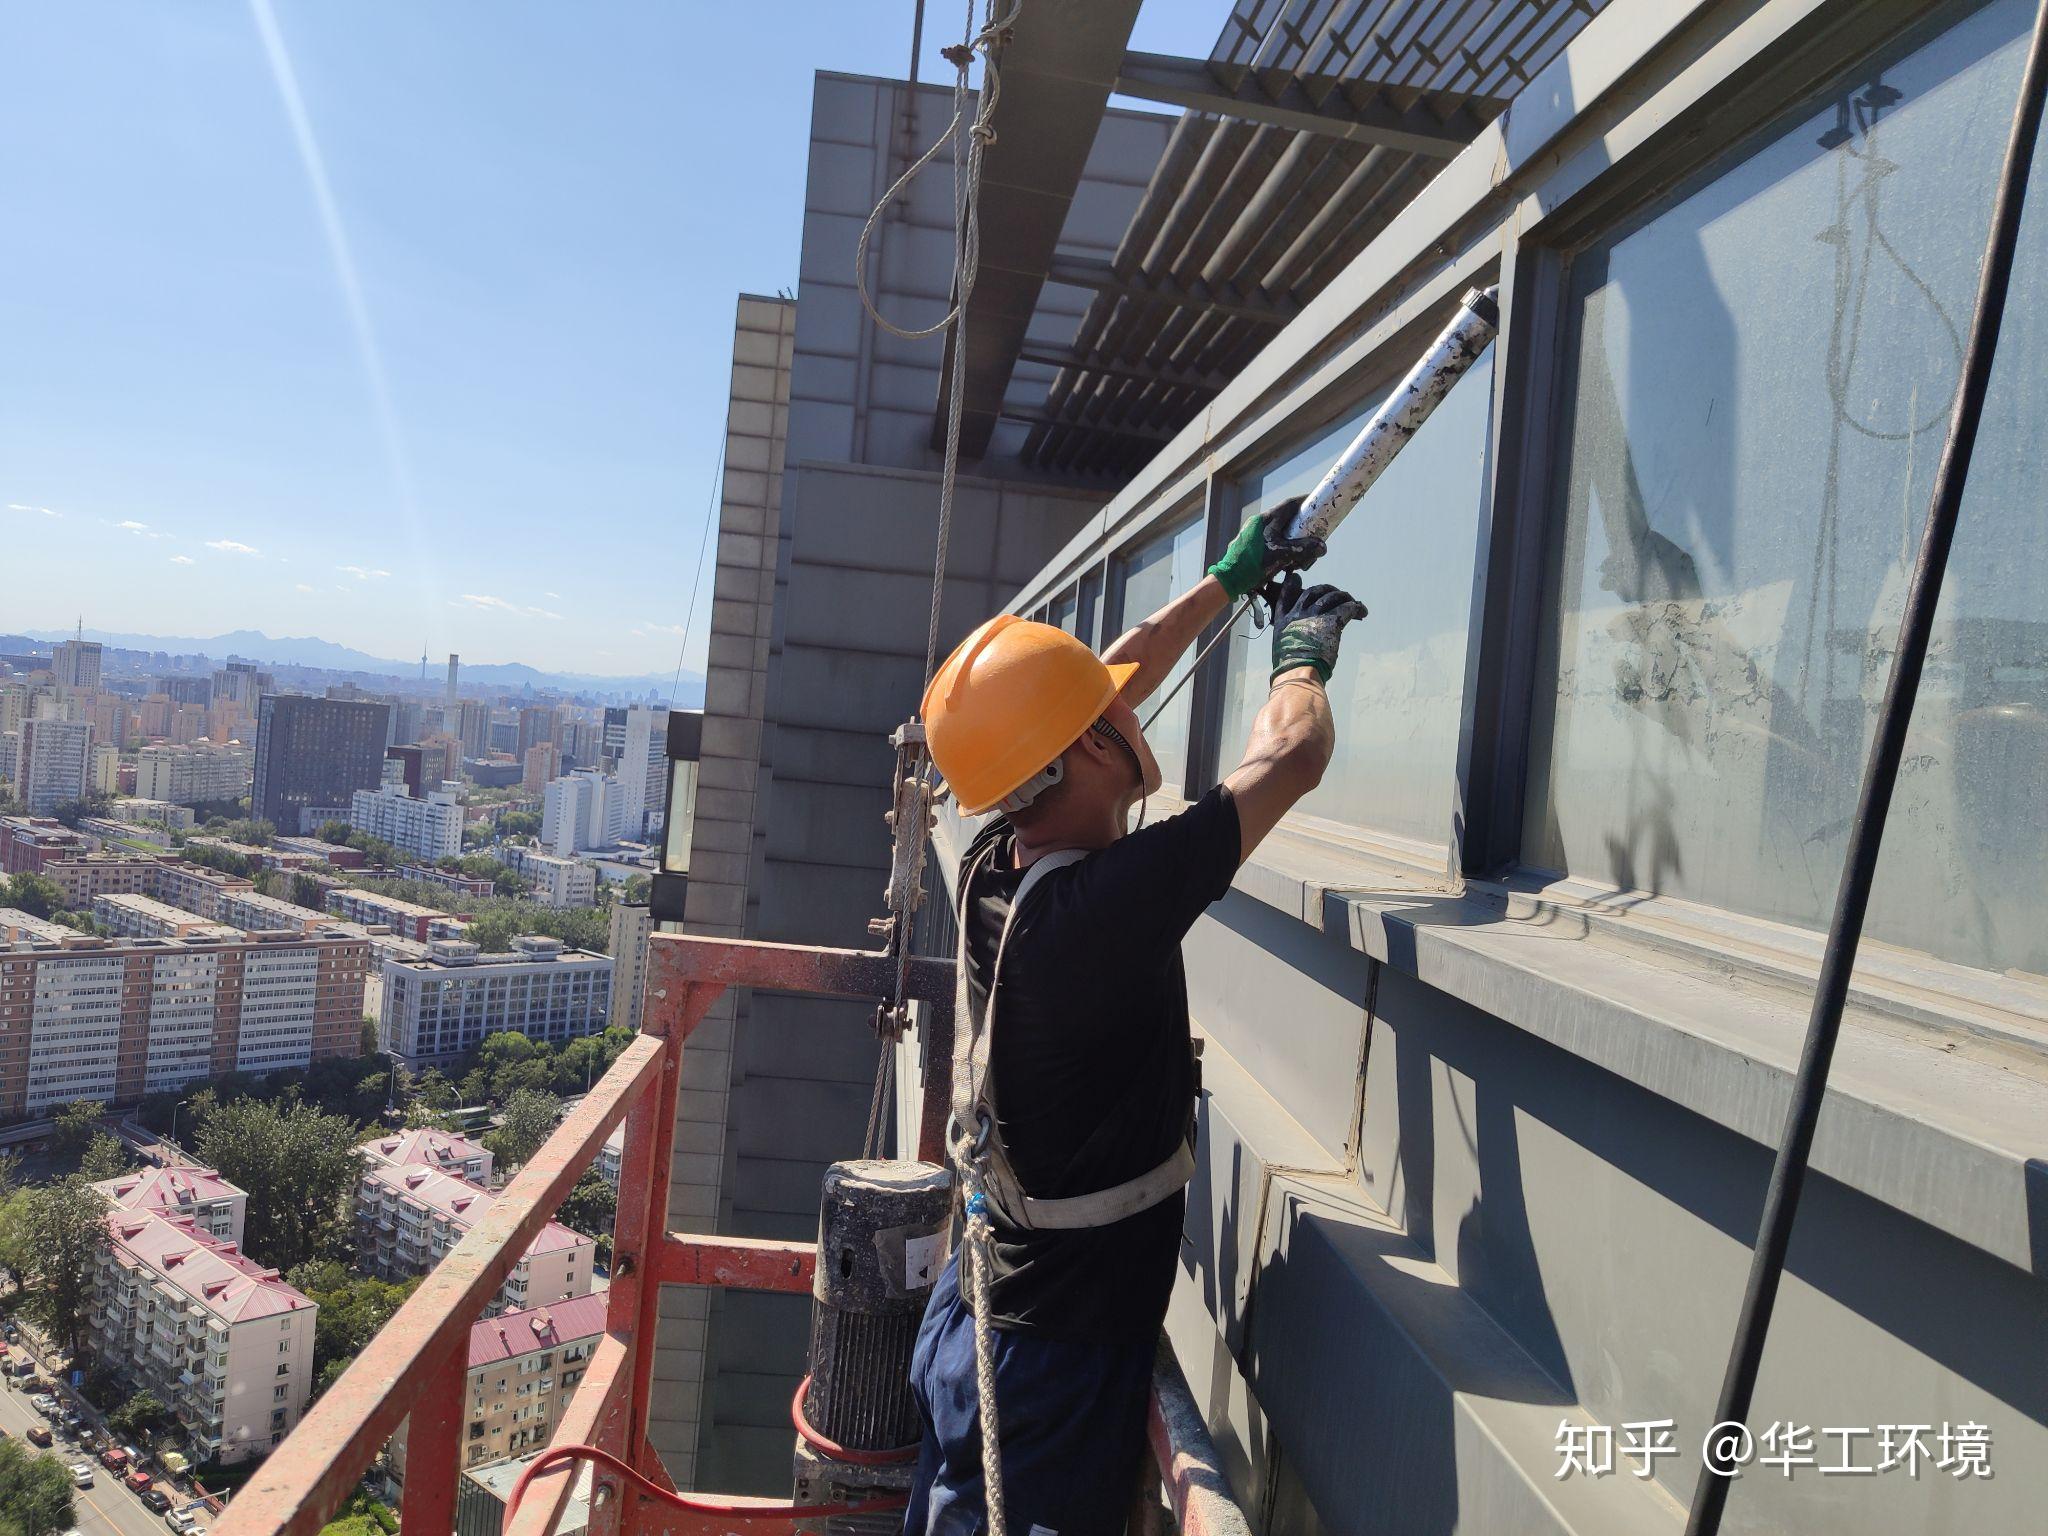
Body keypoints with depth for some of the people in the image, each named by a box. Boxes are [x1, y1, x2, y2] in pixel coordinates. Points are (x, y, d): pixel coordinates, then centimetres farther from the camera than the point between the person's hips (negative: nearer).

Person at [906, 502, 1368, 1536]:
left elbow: (1097, 687, 7)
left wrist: (1230, 580, 16)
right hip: (1060, 1354, -7)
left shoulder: (992, 869, -7)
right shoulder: (1104, 906, -30)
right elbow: (1291, 757, -20)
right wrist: (1302, 655, 2)